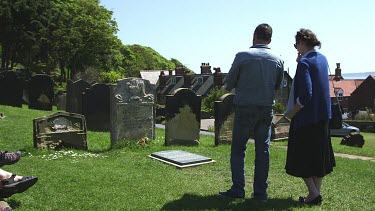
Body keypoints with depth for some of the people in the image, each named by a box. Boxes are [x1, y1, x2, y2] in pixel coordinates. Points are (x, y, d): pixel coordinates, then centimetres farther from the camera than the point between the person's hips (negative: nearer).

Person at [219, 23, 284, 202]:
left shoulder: (242, 56, -9)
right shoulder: (278, 59, 3)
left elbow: (229, 83, -1)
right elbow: (278, 86, 13)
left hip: (245, 108, -3)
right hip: (267, 108, 4)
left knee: (238, 149, 6)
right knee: (263, 149, 8)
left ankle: (238, 189, 3)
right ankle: (260, 192, 12)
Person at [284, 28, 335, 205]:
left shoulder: (304, 62, -17)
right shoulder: (322, 59, 7)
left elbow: (305, 95, -24)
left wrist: (291, 113, -12)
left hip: (306, 116, -8)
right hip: (322, 116, 8)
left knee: (301, 156, 4)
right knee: (318, 155, 14)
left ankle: (313, 194, 4)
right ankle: (317, 193, 22)